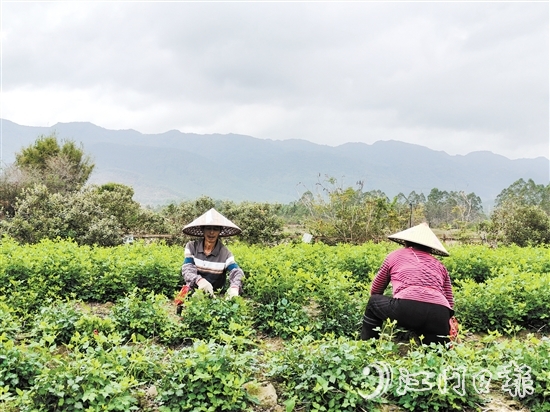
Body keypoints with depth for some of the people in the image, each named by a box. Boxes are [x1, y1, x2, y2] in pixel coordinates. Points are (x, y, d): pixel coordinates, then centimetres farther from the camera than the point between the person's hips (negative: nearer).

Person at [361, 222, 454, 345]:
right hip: (439, 314, 2)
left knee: (374, 301, 26)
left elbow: (375, 291, 37)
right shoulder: (440, 265, 31)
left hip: (407, 308, -2)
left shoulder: (395, 255, 26)